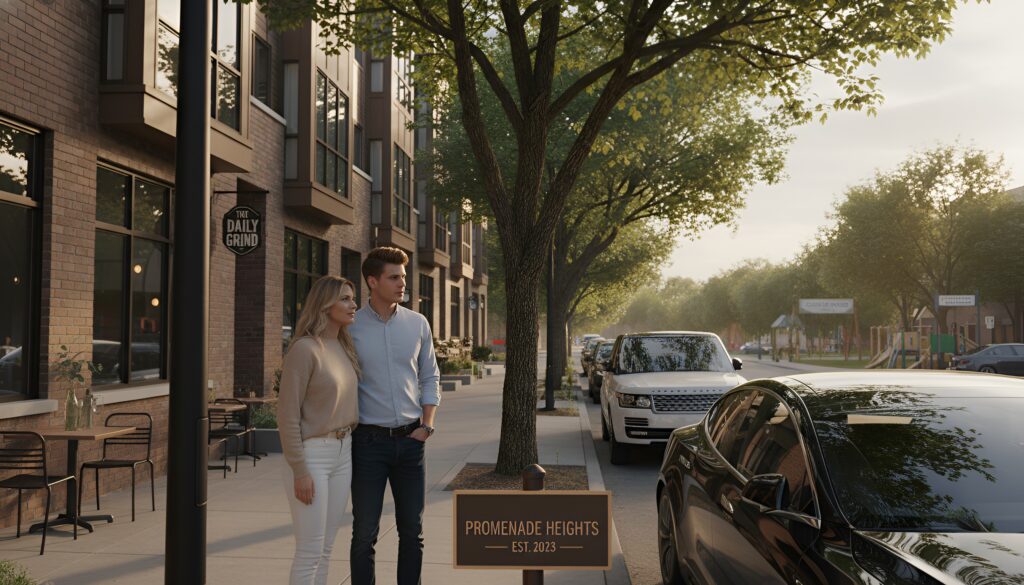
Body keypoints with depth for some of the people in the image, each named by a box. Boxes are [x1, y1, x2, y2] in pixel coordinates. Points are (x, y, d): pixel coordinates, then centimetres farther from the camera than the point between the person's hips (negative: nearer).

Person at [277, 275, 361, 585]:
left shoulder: (345, 347, 8)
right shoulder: (304, 349, -16)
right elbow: (287, 415, -17)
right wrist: (300, 471, -18)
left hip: (343, 452, 8)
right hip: (312, 453, -8)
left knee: (326, 548, 14)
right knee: (309, 551, -1)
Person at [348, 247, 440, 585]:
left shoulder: (418, 324, 3)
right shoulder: (350, 328, -6)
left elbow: (429, 378, 9)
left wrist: (427, 425, 0)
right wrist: (345, 433, -4)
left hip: (411, 440, 3)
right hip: (370, 441, -3)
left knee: (412, 531, 11)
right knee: (365, 533, 5)